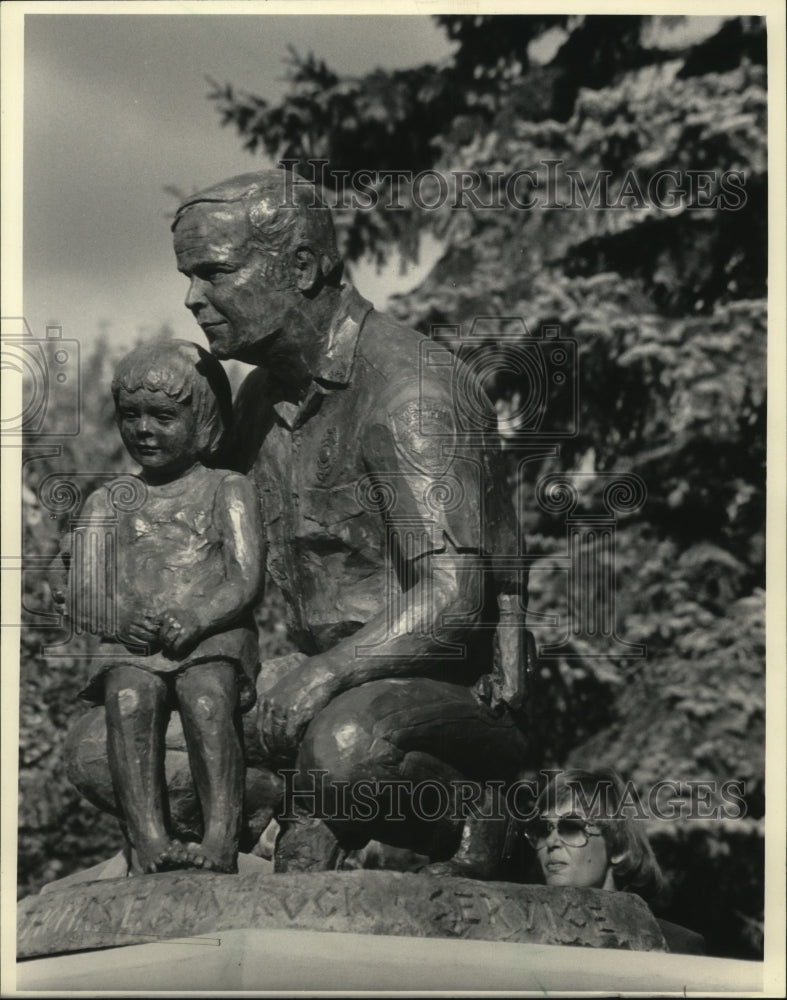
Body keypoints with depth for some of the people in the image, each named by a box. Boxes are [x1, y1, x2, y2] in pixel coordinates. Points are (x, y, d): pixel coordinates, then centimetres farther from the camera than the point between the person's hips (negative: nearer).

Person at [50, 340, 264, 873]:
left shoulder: (227, 491, 12)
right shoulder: (107, 503, 20)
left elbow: (246, 580, 1)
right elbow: (73, 587, 11)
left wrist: (196, 618, -18)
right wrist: (117, 617, -11)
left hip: (213, 637, -2)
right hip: (129, 645, 2)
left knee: (209, 702, -35)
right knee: (129, 703, -33)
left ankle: (221, 843, -42)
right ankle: (151, 842, -43)